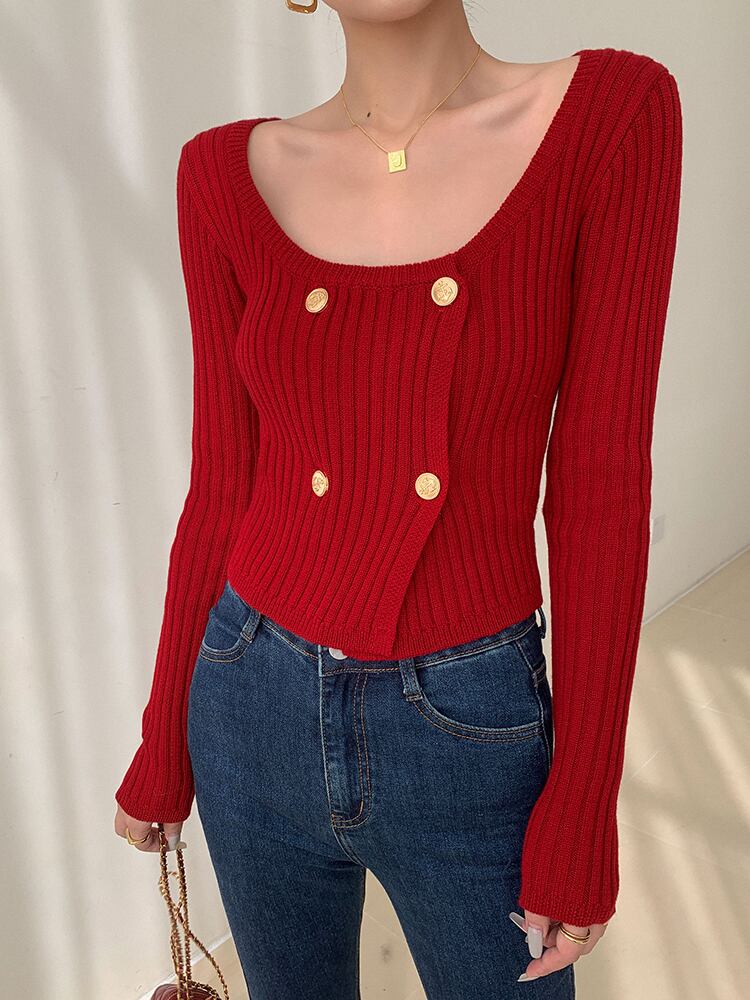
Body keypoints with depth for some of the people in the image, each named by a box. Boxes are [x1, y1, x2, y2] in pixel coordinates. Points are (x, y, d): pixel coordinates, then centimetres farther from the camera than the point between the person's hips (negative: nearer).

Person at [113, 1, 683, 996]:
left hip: (472, 735, -2)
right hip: (259, 711, 3)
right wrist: (164, 746, 9)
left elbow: (602, 483, -11)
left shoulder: (611, 111, -10)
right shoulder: (230, 174, -3)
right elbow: (223, 490, 1)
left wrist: (587, 804, -8)